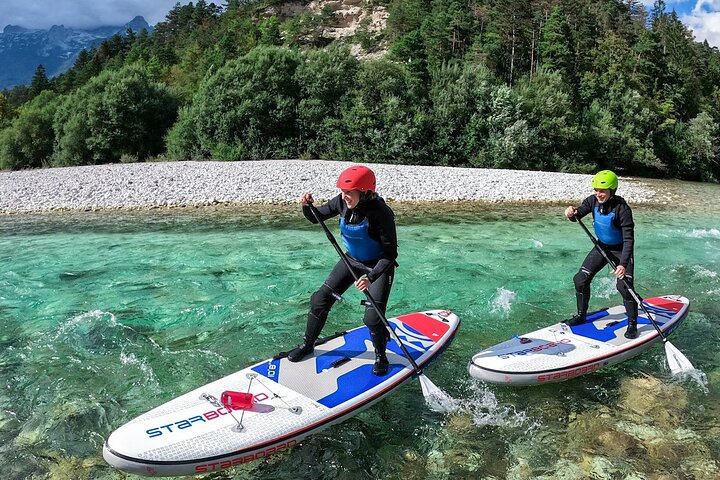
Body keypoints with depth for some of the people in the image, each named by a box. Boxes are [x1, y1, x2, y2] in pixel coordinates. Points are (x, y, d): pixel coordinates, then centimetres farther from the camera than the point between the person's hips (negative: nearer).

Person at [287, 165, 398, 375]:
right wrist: (307, 206, -23)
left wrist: (371, 277, -39)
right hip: (353, 260, 6)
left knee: (373, 317, -14)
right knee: (320, 299, 3)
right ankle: (307, 345, 25)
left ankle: (381, 356, 16)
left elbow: (390, 253, -27)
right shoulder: (342, 202, -16)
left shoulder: (380, 213, -32)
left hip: (379, 265, -5)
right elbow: (316, 217, -1)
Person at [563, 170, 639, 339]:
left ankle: (632, 324, 5)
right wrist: (572, 213, -42)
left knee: (624, 286, -16)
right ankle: (581, 315, 21)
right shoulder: (593, 201, -13)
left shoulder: (622, 209, -29)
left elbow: (629, 239, -31)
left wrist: (623, 264, -41)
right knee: (581, 279, 2)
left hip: (621, 250, -5)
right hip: (602, 247, 6)